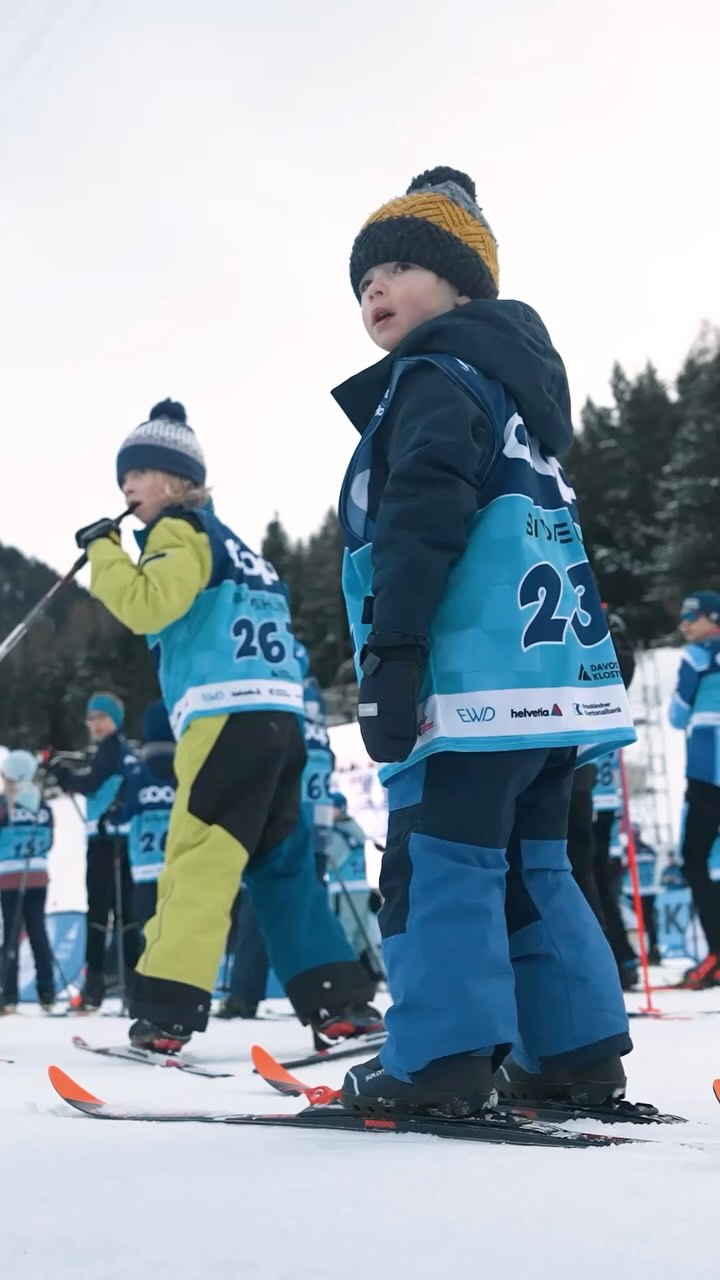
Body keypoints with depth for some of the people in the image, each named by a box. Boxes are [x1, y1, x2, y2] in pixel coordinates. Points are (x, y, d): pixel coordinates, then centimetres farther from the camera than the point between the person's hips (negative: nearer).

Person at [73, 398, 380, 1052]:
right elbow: (284, 638, 26)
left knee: (197, 858, -12)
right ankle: (340, 999, 8)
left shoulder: (181, 529, 2)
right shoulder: (229, 544, 28)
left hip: (231, 714, -9)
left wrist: (101, 550, -3)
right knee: (282, 863, 11)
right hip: (277, 716, 9)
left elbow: (146, 604, -15)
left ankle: (167, 1007, -17)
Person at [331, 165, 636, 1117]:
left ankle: (443, 1058, -8)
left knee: (441, 862, -8)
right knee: (532, 866, 12)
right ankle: (579, 1051, 12)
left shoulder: (435, 378, -3)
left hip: (477, 679, -10)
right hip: (550, 672, 10)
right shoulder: (517, 389, 27)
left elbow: (423, 522, -17)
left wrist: (390, 653, -21)